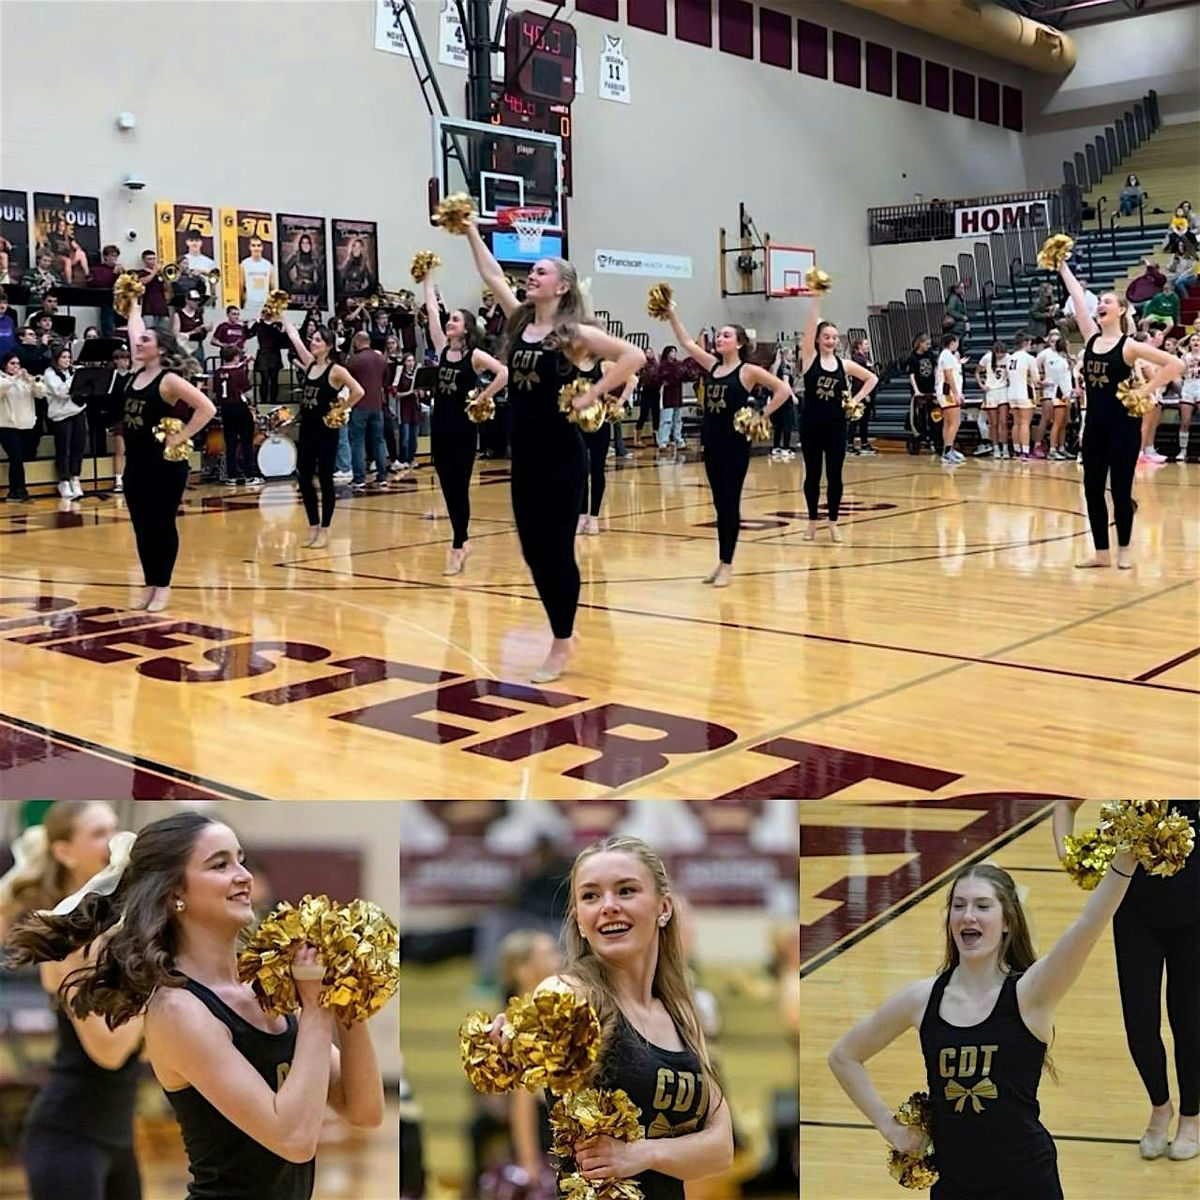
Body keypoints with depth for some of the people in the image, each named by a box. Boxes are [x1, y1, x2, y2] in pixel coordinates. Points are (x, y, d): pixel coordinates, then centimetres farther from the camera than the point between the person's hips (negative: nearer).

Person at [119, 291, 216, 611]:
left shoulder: (169, 380, -12)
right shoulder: (137, 373, 8)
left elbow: (207, 408, -19)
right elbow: (135, 332, 21)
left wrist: (181, 436, -16)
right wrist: (134, 304, 34)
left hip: (165, 464, -7)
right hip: (135, 464, 7)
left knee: (163, 525, 2)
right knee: (141, 527, 10)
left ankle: (163, 587, 10)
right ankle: (149, 585, 19)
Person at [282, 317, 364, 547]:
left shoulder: (336, 370, -10)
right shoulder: (310, 363, 9)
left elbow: (358, 391, -19)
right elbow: (294, 336, 11)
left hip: (326, 431, -7)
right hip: (306, 429, 7)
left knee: (325, 480, 0)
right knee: (304, 479, 8)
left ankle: (324, 531, 6)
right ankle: (313, 527, 18)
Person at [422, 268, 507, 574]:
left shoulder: (475, 355, -8)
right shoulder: (442, 349, 8)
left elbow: (504, 373, -23)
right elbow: (432, 310, 8)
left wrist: (482, 398, -17)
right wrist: (428, 278, 9)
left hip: (463, 429, -6)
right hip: (439, 426, 6)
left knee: (459, 488, -1)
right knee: (448, 489, 10)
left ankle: (458, 547, 5)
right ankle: (462, 541, 21)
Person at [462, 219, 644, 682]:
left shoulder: (574, 332, -9)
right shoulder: (519, 321, 9)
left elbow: (634, 356, -15)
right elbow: (491, 274, 12)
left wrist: (592, 395, -16)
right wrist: (471, 231, 9)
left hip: (561, 453, -7)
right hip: (524, 454, 7)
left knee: (557, 549, 0)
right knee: (533, 549, 11)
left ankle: (561, 645, 11)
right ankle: (563, 631, 27)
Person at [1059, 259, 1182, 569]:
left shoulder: (1129, 346, -9)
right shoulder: (1091, 338, 6)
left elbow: (1175, 364, -13)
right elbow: (1077, 296, 6)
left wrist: (1145, 391, -14)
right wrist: (1062, 267, 6)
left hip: (1123, 425, -6)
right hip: (1095, 425, 6)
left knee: (1120, 490, 0)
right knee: (1092, 489, 6)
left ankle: (1124, 550, 15)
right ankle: (1101, 552, 15)